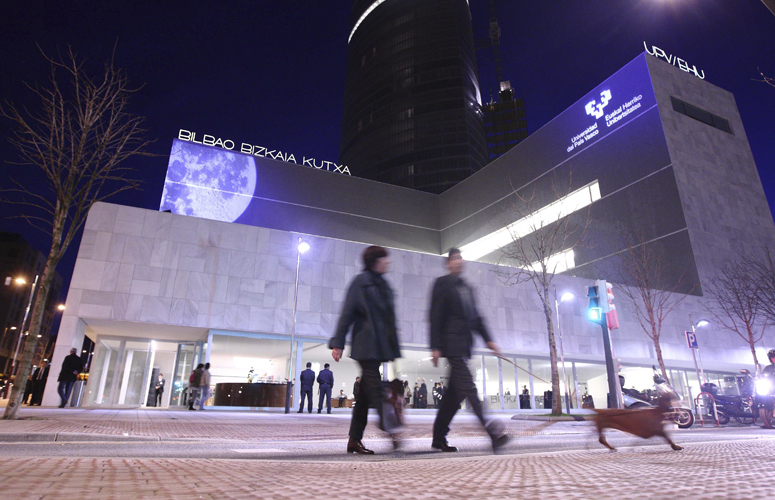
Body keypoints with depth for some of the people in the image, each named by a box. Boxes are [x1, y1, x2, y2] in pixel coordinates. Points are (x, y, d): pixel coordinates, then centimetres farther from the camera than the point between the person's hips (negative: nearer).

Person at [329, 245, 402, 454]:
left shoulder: (382, 284, 18)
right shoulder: (361, 281, -4)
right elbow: (347, 313, -7)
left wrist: (392, 349, 17)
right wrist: (337, 343, -12)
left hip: (379, 347, 8)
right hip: (366, 346, -8)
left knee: (366, 392, 9)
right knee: (375, 389, -9)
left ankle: (354, 439, 15)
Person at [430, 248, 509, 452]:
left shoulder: (466, 287, 20)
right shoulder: (442, 283, -1)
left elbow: (475, 316, 22)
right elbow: (435, 317, -7)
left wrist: (488, 339, 13)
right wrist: (435, 346, -13)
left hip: (464, 344, 8)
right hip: (451, 342, -8)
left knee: (455, 392, 8)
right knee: (468, 387, -12)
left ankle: (439, 437, 16)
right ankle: (492, 431, -16)